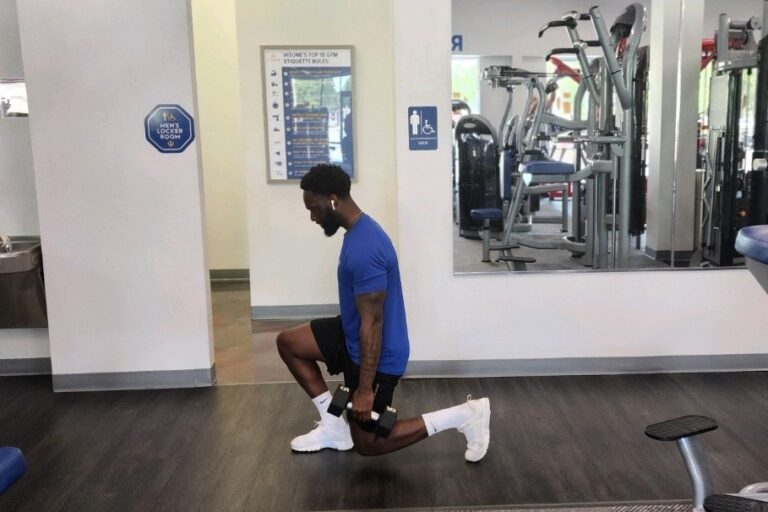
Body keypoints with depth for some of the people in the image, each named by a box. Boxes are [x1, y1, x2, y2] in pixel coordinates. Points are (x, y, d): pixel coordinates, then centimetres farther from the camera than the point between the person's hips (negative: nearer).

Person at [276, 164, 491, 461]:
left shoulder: (363, 248, -30)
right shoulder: (361, 230, 3)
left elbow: (372, 323, -27)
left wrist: (365, 389, -21)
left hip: (377, 355, -10)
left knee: (366, 443, 5)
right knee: (288, 342, 10)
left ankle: (465, 416, 7)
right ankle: (334, 425, 15)